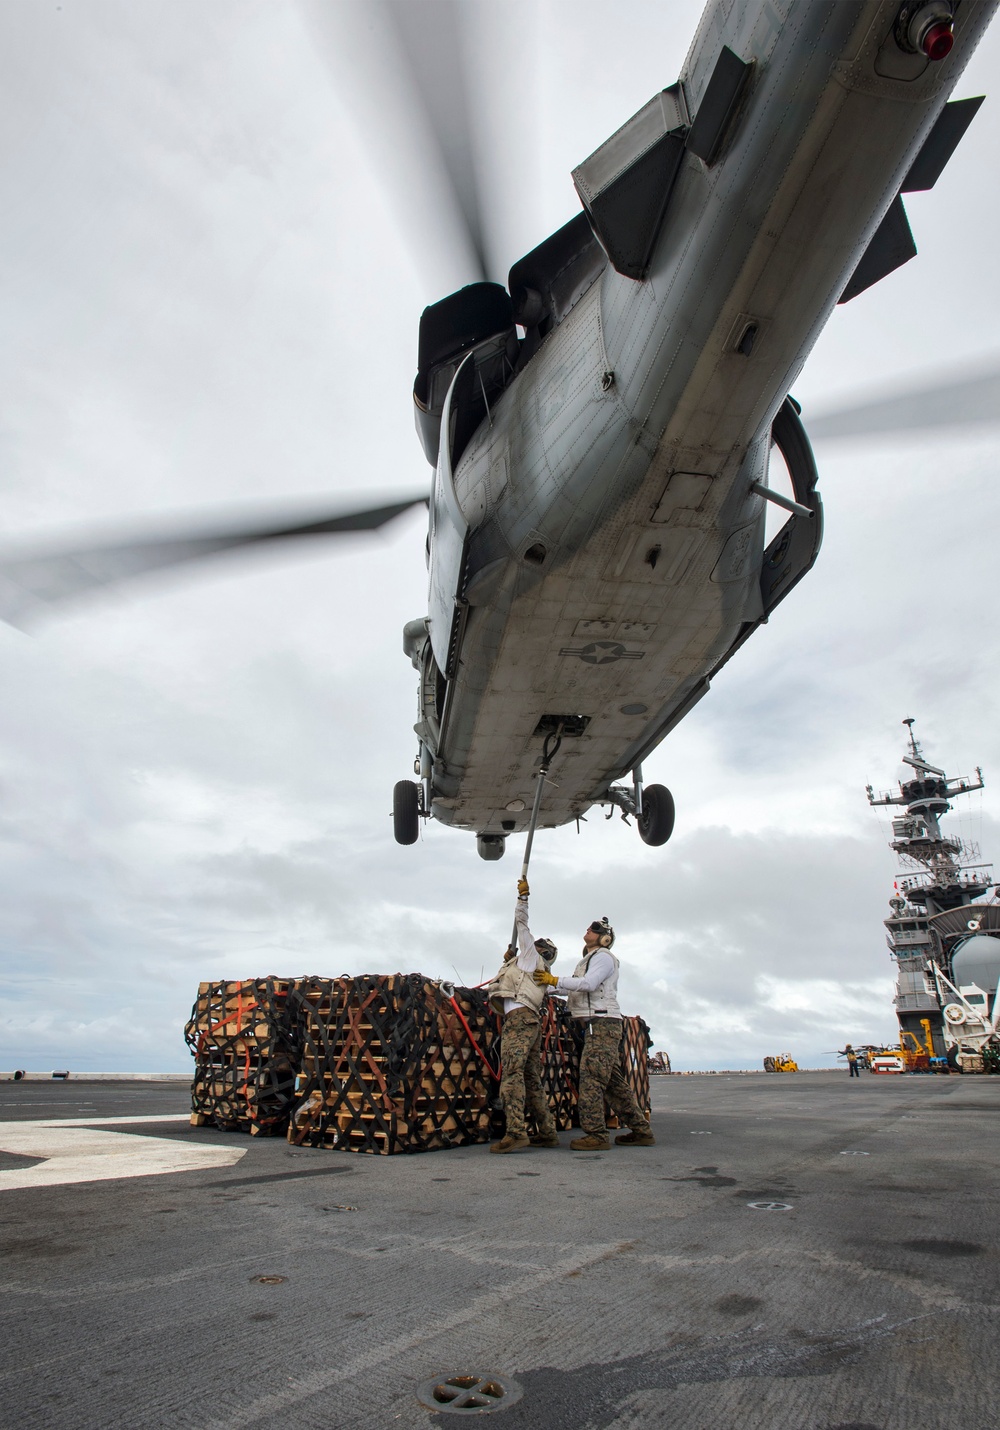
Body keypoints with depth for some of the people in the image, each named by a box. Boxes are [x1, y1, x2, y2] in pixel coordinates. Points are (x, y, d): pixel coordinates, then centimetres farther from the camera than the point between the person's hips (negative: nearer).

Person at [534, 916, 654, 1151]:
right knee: (613, 1080, 9)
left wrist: (554, 980, -18)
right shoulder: (587, 960, 26)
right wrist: (547, 985, 14)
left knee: (591, 1076, -15)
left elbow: (588, 983, -21)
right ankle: (641, 1131, 14)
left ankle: (596, 1135, -15)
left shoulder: (603, 957, -5)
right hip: (597, 1026, 10)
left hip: (603, 1022, -10)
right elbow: (573, 989, 24)